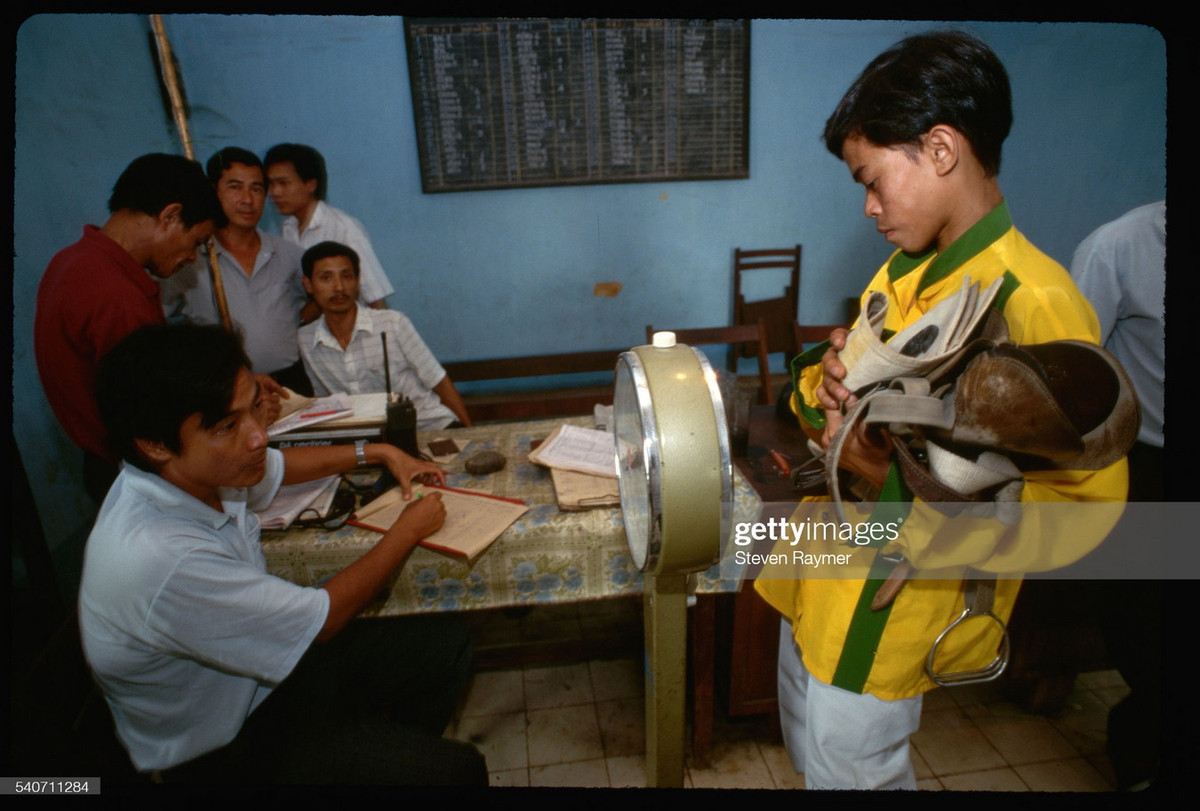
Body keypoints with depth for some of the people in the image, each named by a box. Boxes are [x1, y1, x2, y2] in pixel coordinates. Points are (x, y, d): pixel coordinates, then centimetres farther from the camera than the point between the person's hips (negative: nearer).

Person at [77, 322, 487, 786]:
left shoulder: (190, 468, -14)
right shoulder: (161, 559, -38)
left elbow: (276, 466, 12)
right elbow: (323, 618, -25)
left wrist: (377, 452, 9)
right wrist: (408, 530, -12)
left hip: (268, 663, 8)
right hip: (226, 751, -7)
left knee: (446, 646, 11)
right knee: (456, 769, -14)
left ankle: (394, 752, 32)